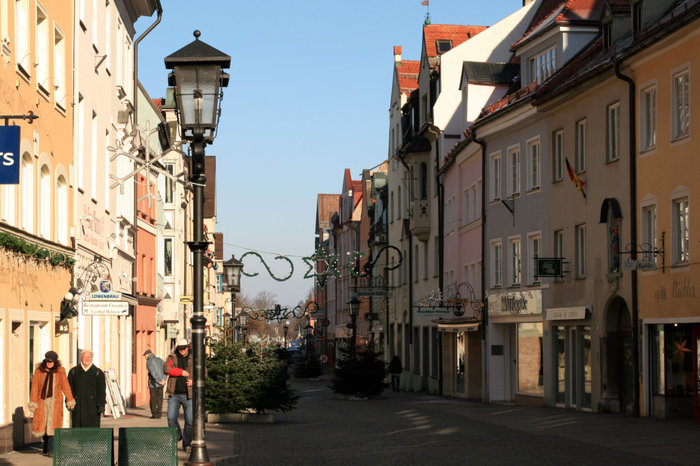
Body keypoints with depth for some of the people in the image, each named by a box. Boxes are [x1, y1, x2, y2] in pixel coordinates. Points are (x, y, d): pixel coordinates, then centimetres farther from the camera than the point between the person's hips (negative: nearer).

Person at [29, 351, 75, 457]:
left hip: (55, 401, -1)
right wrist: (33, 402, -3)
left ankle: (50, 449, -7)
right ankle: (46, 445, 28)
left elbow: (65, 386, 6)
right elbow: (34, 387, 1)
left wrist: (70, 400, 8)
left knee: (53, 424, -9)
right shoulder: (39, 371, 1)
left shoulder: (60, 371, 0)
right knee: (42, 424, 5)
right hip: (42, 401, 1)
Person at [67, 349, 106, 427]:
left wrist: (101, 405, -6)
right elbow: (69, 388, 8)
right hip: (78, 406, 1)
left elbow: (101, 391, 2)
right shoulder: (73, 372, 10)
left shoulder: (98, 373, 4)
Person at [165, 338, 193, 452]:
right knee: (171, 418, -6)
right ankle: (177, 436, 20)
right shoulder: (172, 357, 6)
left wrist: (194, 381, -12)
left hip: (188, 395, -1)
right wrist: (181, 372, -17)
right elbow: (167, 369, -11)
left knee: (190, 421, -2)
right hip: (174, 394, 1)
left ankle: (186, 443, 12)